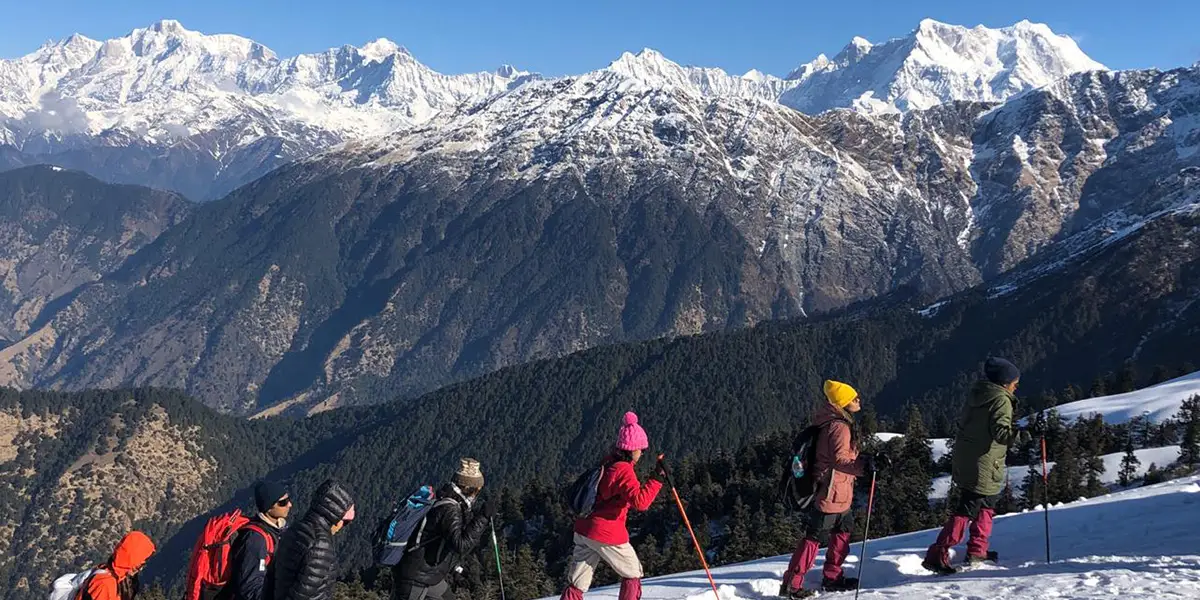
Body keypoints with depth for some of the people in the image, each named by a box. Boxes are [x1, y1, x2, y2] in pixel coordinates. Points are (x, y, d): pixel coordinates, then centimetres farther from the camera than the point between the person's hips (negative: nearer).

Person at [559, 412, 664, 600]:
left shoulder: (607, 463, 11)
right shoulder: (624, 470, -16)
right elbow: (640, 501, -27)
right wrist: (657, 479, -24)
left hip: (583, 531, 8)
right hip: (608, 535, -8)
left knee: (576, 584, 7)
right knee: (633, 573, 16)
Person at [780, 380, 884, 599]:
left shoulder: (839, 423, 12)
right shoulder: (839, 427, -20)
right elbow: (839, 459, -31)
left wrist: (871, 460, 19)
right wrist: (863, 466, -47)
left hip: (839, 493, 10)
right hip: (831, 493, -10)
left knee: (843, 532, 20)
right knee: (815, 537, -5)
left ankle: (831, 577, 33)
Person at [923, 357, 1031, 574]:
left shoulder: (977, 393, 12)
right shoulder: (1001, 400, -13)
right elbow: (1000, 430, -26)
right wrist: (1017, 435, -35)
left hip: (964, 460, 9)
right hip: (983, 467, -9)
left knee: (987, 503, 24)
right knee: (967, 510, -8)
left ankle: (977, 550, 31)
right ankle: (937, 555, -12)